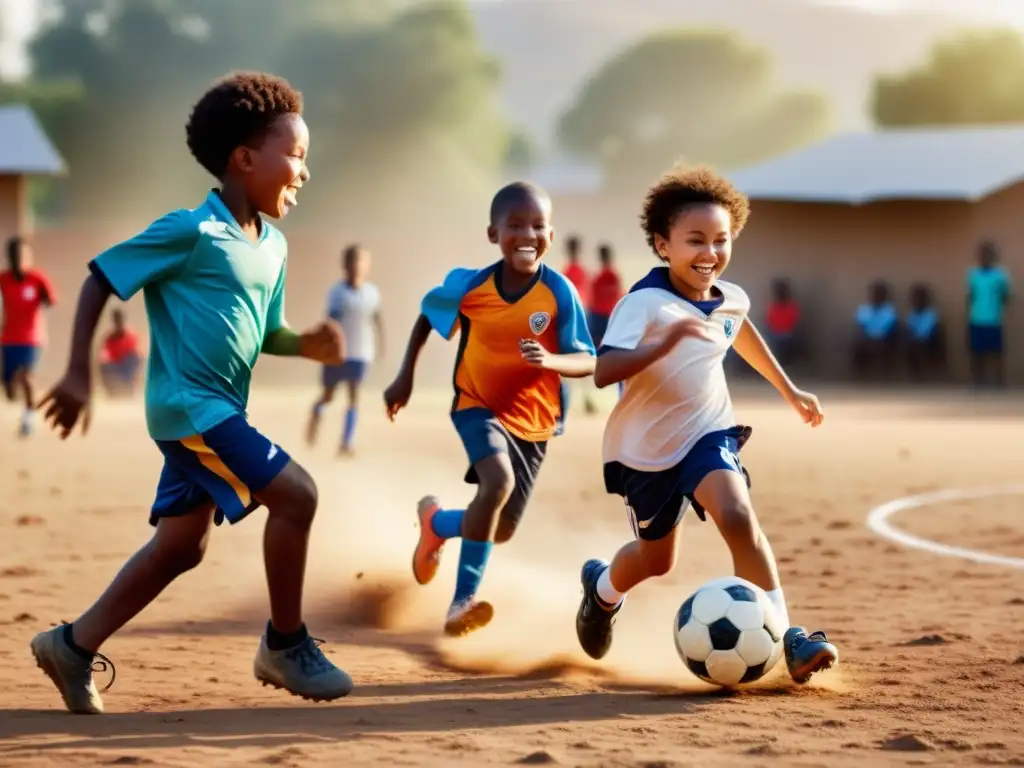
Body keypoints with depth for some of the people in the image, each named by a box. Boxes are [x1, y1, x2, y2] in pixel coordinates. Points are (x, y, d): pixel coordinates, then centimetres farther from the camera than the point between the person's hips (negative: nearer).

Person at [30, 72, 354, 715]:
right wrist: (79, 374, -14)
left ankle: (75, 646, 20)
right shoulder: (190, 232, -15)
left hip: (217, 410, 9)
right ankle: (286, 644, -1)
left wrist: (308, 345, -2)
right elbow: (100, 280, -10)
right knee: (295, 492, -14)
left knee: (182, 545, 12)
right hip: (188, 403, -9)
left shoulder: (272, 247, 10)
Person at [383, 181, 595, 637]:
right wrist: (405, 377, 4)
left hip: (533, 419, 2)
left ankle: (436, 522, 45)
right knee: (499, 481, -31)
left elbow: (587, 362, -17)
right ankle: (464, 599, -18)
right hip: (478, 405, -2)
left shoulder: (559, 292, -20)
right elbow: (427, 315, 4)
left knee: (502, 530, 10)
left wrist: (550, 360, -38)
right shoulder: (469, 286, -16)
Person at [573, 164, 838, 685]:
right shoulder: (644, 304, -25)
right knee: (656, 559, 14)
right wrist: (668, 341, -51)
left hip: (707, 433, 3)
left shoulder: (730, 299, -6)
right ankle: (603, 588, 49)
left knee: (738, 517, -24)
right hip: (646, 447, -3)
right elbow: (603, 372, -39)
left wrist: (790, 391, 28)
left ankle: (784, 636, -24)